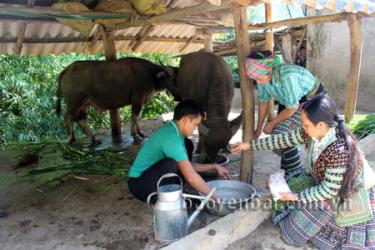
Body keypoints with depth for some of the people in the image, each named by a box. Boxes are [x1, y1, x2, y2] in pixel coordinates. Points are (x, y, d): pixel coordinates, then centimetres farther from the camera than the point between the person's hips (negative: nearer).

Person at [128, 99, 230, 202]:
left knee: (187, 144, 3)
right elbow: (191, 177, -30)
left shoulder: (172, 129, 1)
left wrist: (214, 166, 8)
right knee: (170, 163, -37)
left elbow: (188, 166, 11)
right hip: (139, 184, -9)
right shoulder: (171, 138, -28)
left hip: (154, 177, 10)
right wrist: (214, 197, -20)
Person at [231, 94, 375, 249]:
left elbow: (329, 189, -27)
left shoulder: (339, 150, -36)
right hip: (323, 181, 7)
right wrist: (250, 145, -4)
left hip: (349, 193, -7)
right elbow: (284, 139, -7)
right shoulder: (313, 132, -16)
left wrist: (297, 196, -20)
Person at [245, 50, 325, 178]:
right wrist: (258, 129, 2)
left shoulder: (286, 76, -38)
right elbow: (263, 101, -4)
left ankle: (295, 171, -1)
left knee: (280, 132, -19)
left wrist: (272, 123, -13)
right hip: (291, 99, 7)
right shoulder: (263, 75, -18)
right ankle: (287, 173, 25)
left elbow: (291, 108, -27)